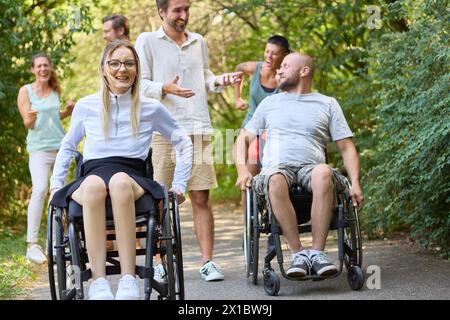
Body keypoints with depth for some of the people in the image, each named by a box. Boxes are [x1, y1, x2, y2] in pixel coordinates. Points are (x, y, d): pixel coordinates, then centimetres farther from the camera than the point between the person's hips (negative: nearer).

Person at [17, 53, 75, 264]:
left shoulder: (55, 90, 12)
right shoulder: (25, 91, 0)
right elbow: (28, 123, -3)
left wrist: (69, 111, 7)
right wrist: (31, 118, -26)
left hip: (60, 146, 5)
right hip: (39, 147, -5)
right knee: (40, 189, -22)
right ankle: (32, 245, -24)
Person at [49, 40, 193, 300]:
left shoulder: (151, 108, 13)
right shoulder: (86, 106, 16)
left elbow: (184, 144, 23)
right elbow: (68, 146, 30)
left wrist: (180, 185, 15)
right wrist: (56, 183, 20)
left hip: (133, 178, 0)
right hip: (92, 174, 1)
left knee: (120, 181, -41)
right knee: (94, 184, -40)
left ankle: (129, 280, -45)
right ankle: (99, 283, -45)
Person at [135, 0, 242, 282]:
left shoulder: (199, 42, 17)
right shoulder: (147, 41, 5)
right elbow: (140, 83, 0)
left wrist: (220, 80, 3)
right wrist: (166, 89, -18)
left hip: (198, 129, 3)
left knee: (201, 198, 1)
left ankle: (208, 262, 4)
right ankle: (161, 262, 10)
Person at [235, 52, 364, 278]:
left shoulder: (328, 104, 20)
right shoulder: (270, 103, 25)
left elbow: (347, 147, 14)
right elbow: (244, 138, 24)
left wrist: (355, 183, -2)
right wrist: (242, 169, 4)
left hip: (310, 168, 0)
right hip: (277, 167, 1)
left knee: (323, 172, -39)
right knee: (275, 179, -39)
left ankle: (317, 252, -34)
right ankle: (298, 253, -32)